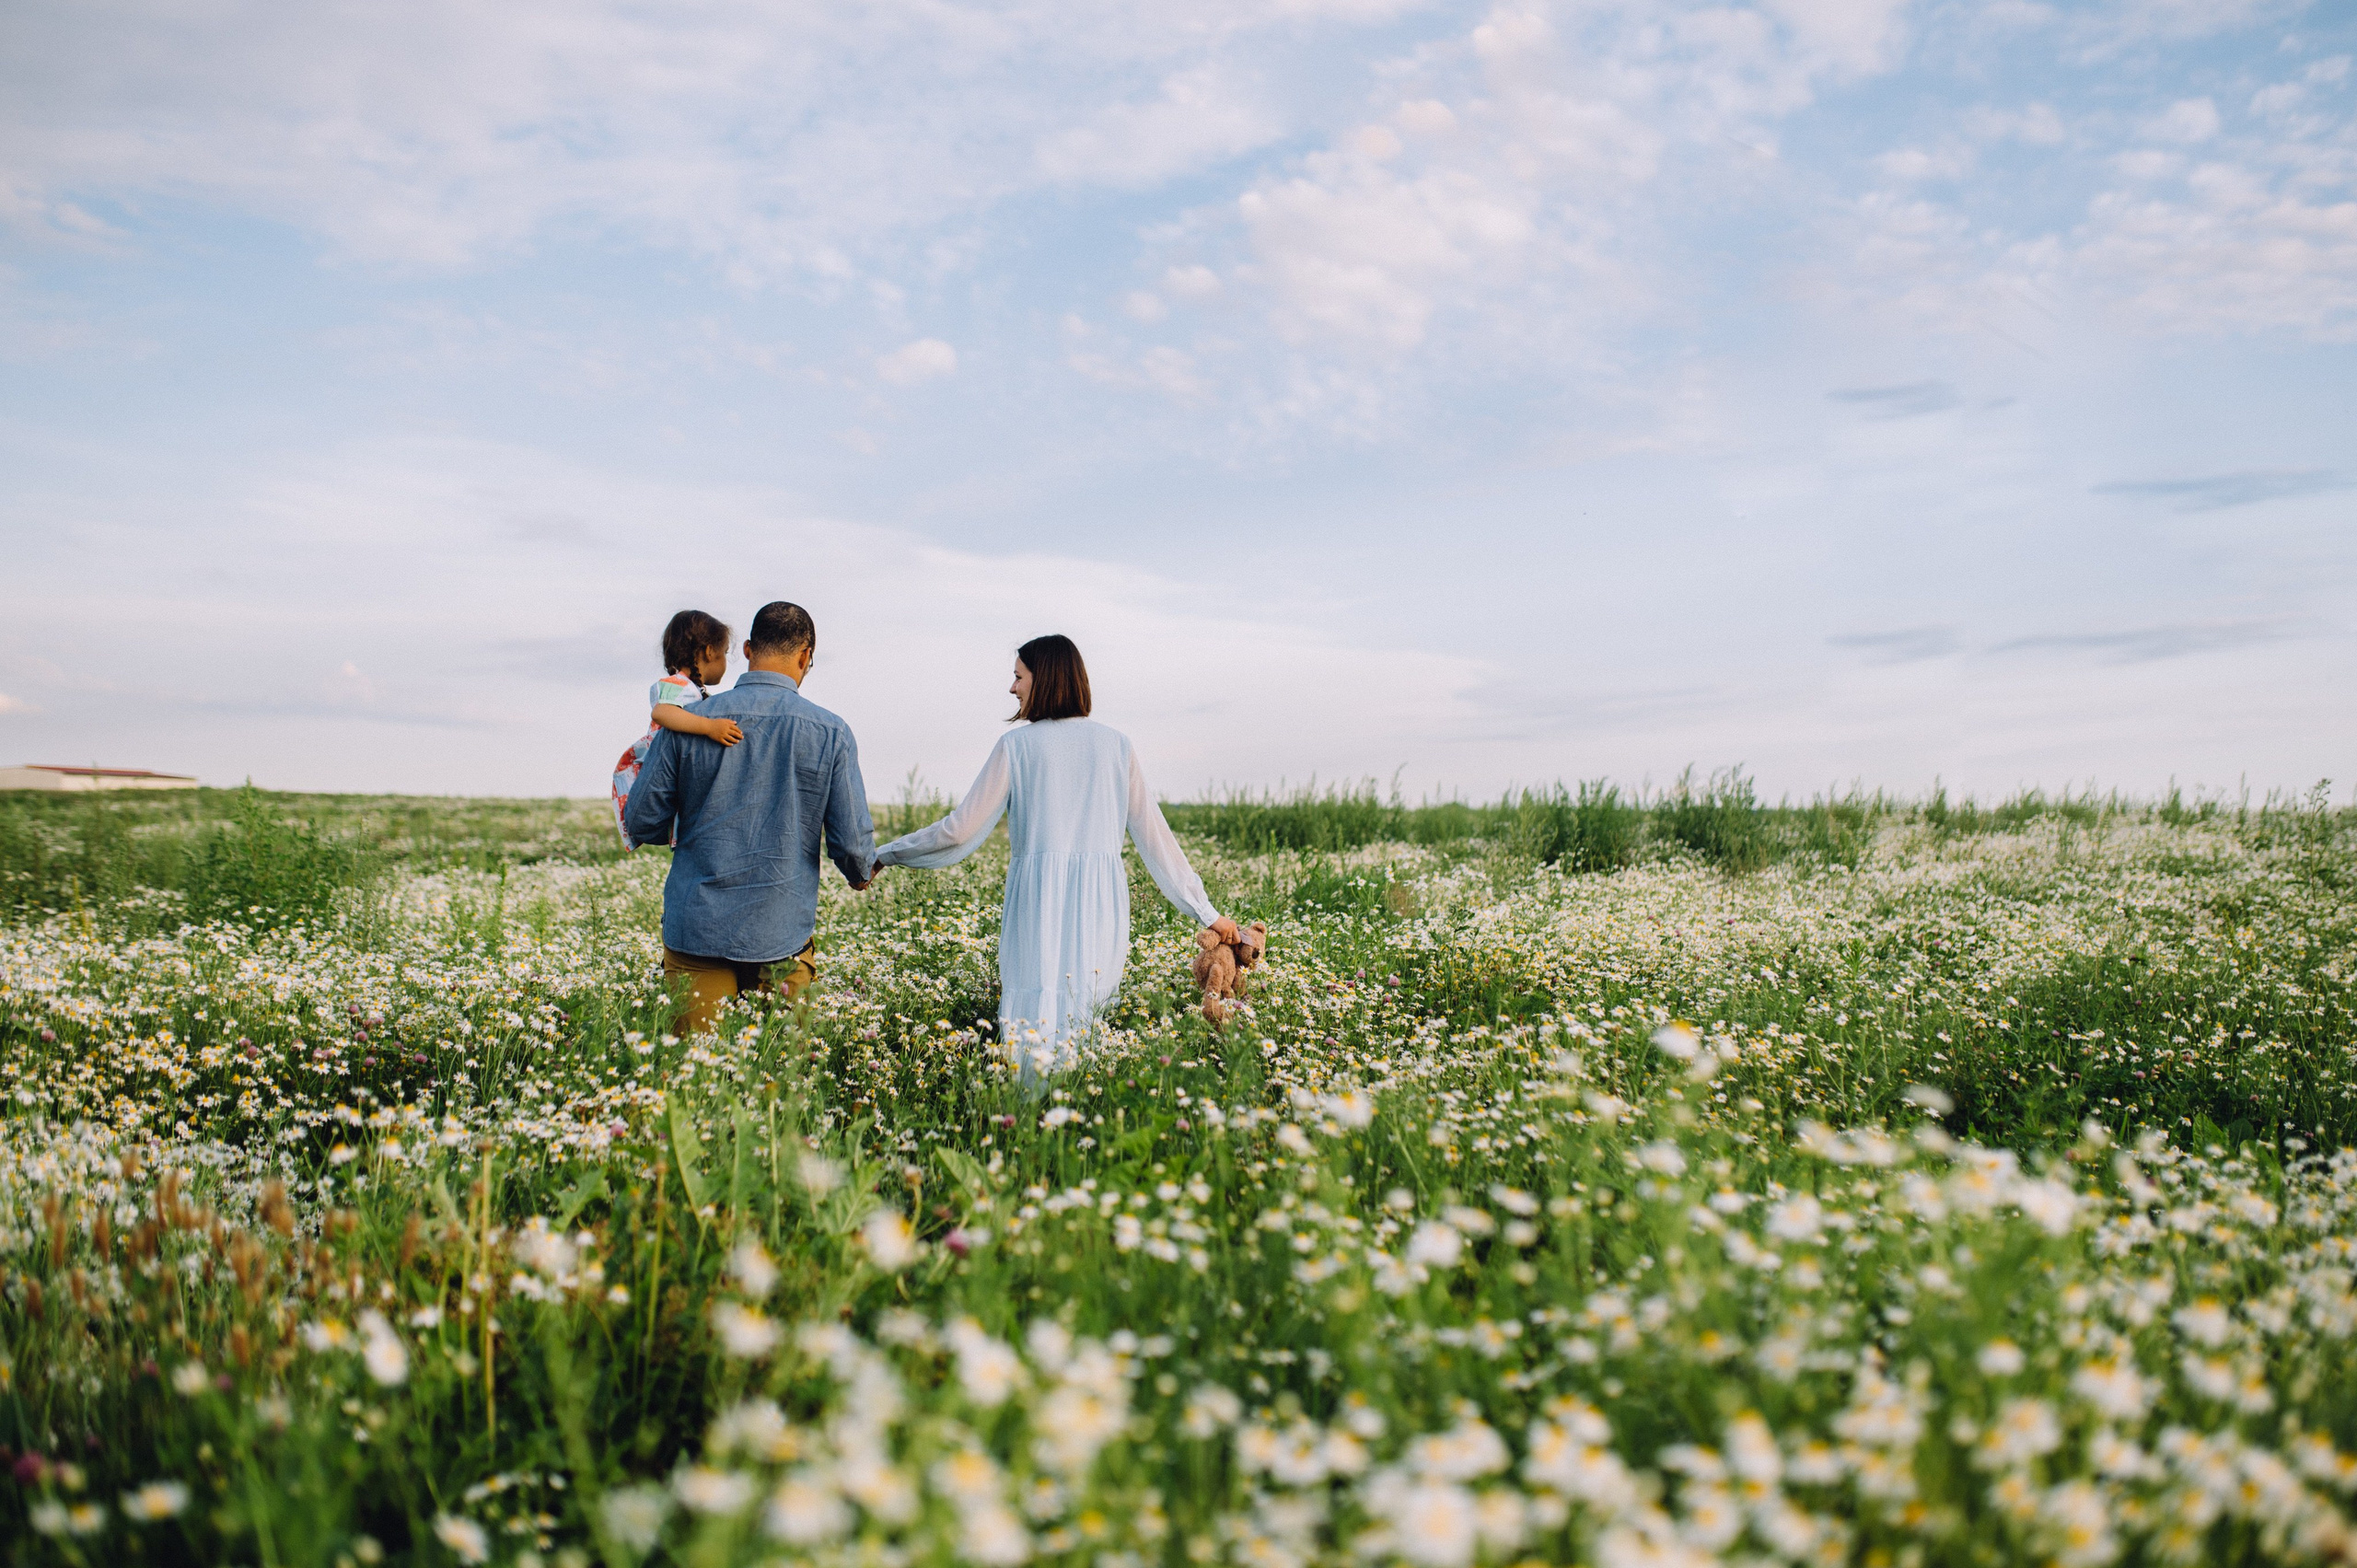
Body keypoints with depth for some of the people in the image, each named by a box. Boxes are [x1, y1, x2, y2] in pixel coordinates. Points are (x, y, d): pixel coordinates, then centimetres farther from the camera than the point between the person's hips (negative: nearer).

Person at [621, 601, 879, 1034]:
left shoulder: (687, 724, -3)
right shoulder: (830, 734, -4)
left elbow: (641, 824, 2)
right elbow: (852, 845, -4)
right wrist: (863, 873, 19)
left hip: (696, 933, 1)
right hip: (783, 934, 0)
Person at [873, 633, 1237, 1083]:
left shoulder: (1016, 746, 3)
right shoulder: (1116, 745, 11)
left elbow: (961, 831, 4)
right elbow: (1154, 836, 11)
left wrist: (884, 854, 18)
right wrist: (1207, 913, 18)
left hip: (1040, 899, -2)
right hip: (1102, 905, 3)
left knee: (1036, 1032, -4)